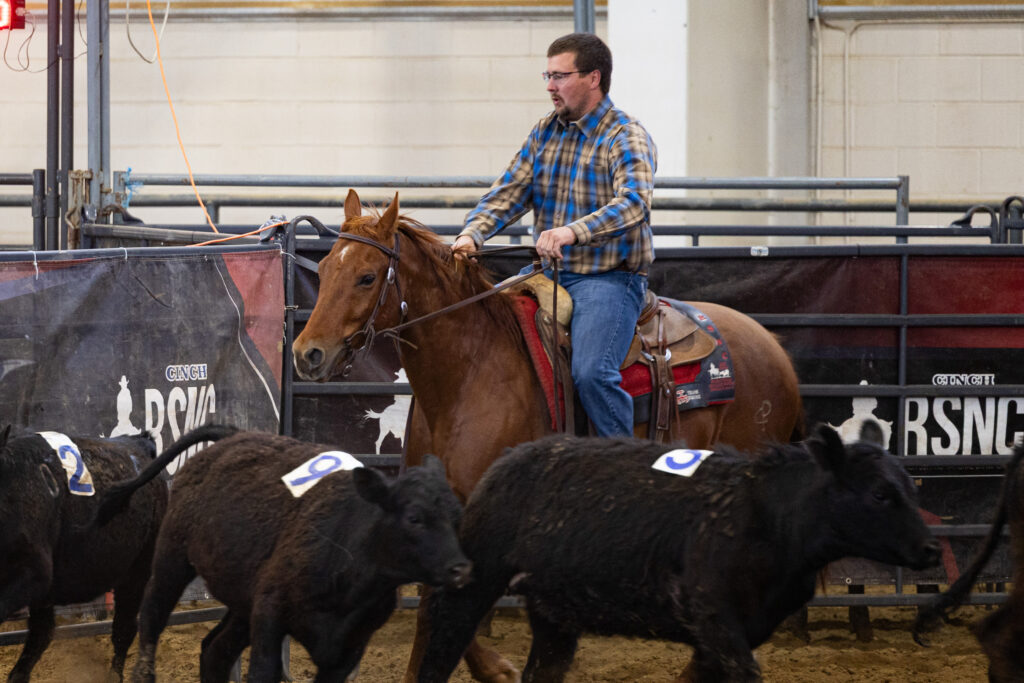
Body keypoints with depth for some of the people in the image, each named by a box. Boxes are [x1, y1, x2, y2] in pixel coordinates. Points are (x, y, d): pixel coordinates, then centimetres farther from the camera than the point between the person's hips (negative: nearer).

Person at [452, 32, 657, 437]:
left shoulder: (627, 138, -9)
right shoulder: (545, 133, 13)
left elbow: (632, 203, -26)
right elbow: (508, 193, 8)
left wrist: (573, 232, -42)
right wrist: (472, 234, -11)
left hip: (609, 278, -7)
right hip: (549, 274, 7)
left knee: (591, 373, -28)